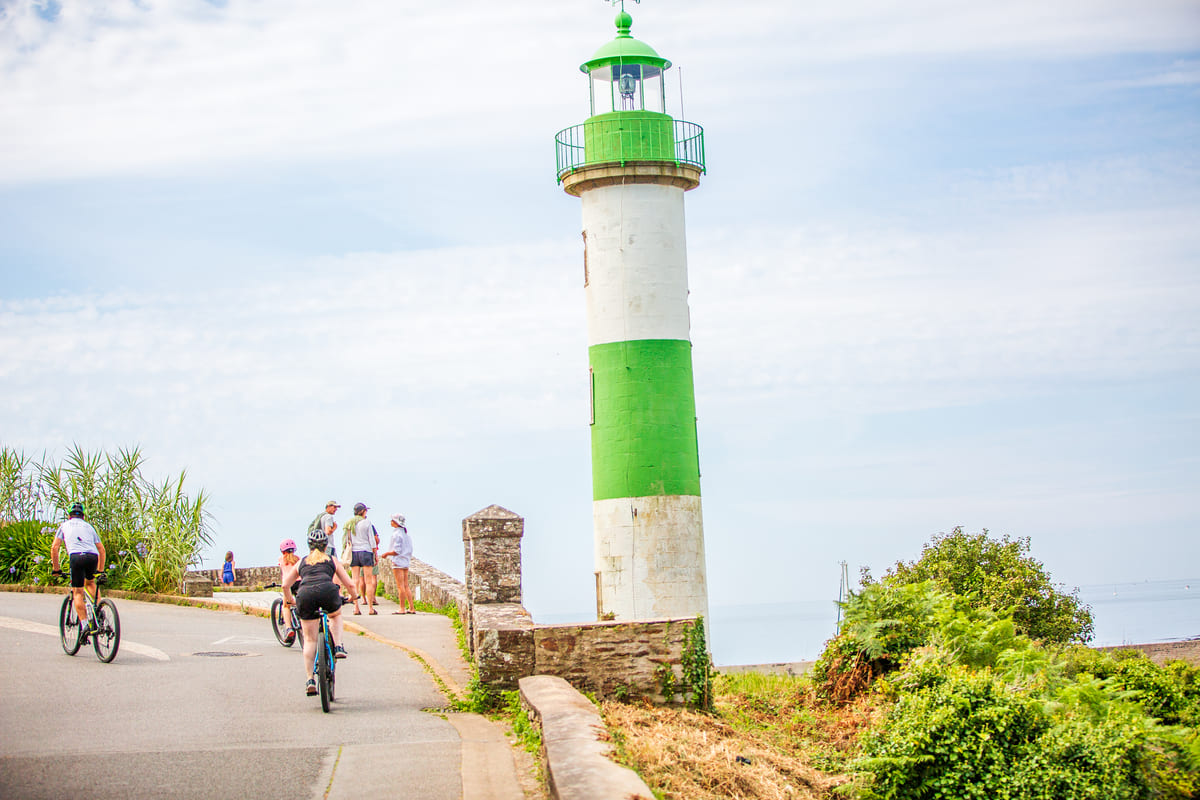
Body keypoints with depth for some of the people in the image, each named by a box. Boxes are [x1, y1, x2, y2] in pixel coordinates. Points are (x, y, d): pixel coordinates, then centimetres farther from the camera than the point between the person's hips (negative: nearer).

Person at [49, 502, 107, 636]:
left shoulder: (65, 525, 26)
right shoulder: (88, 526, 32)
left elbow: (54, 547, 17)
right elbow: (101, 549, 30)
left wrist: (55, 569, 24)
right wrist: (100, 571, 38)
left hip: (76, 556, -3)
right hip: (93, 557, 3)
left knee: (78, 592, 2)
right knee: (90, 582, 30)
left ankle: (84, 624, -13)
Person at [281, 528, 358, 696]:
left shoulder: (301, 562, 31)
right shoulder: (332, 560, 28)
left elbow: (285, 584, 29)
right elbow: (349, 584, 26)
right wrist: (353, 596, 47)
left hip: (305, 594, 1)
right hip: (327, 590, -1)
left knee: (309, 640, 9)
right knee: (336, 615, 34)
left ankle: (309, 680, 3)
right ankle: (338, 647, 14)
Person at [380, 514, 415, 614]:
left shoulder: (397, 534, -13)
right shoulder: (406, 534, 13)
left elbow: (397, 551, -17)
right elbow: (410, 550, 15)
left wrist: (386, 554, -4)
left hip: (398, 562, -9)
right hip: (406, 562, 9)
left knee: (400, 586, -6)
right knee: (406, 586, 11)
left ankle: (402, 609, -5)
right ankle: (412, 608, 9)